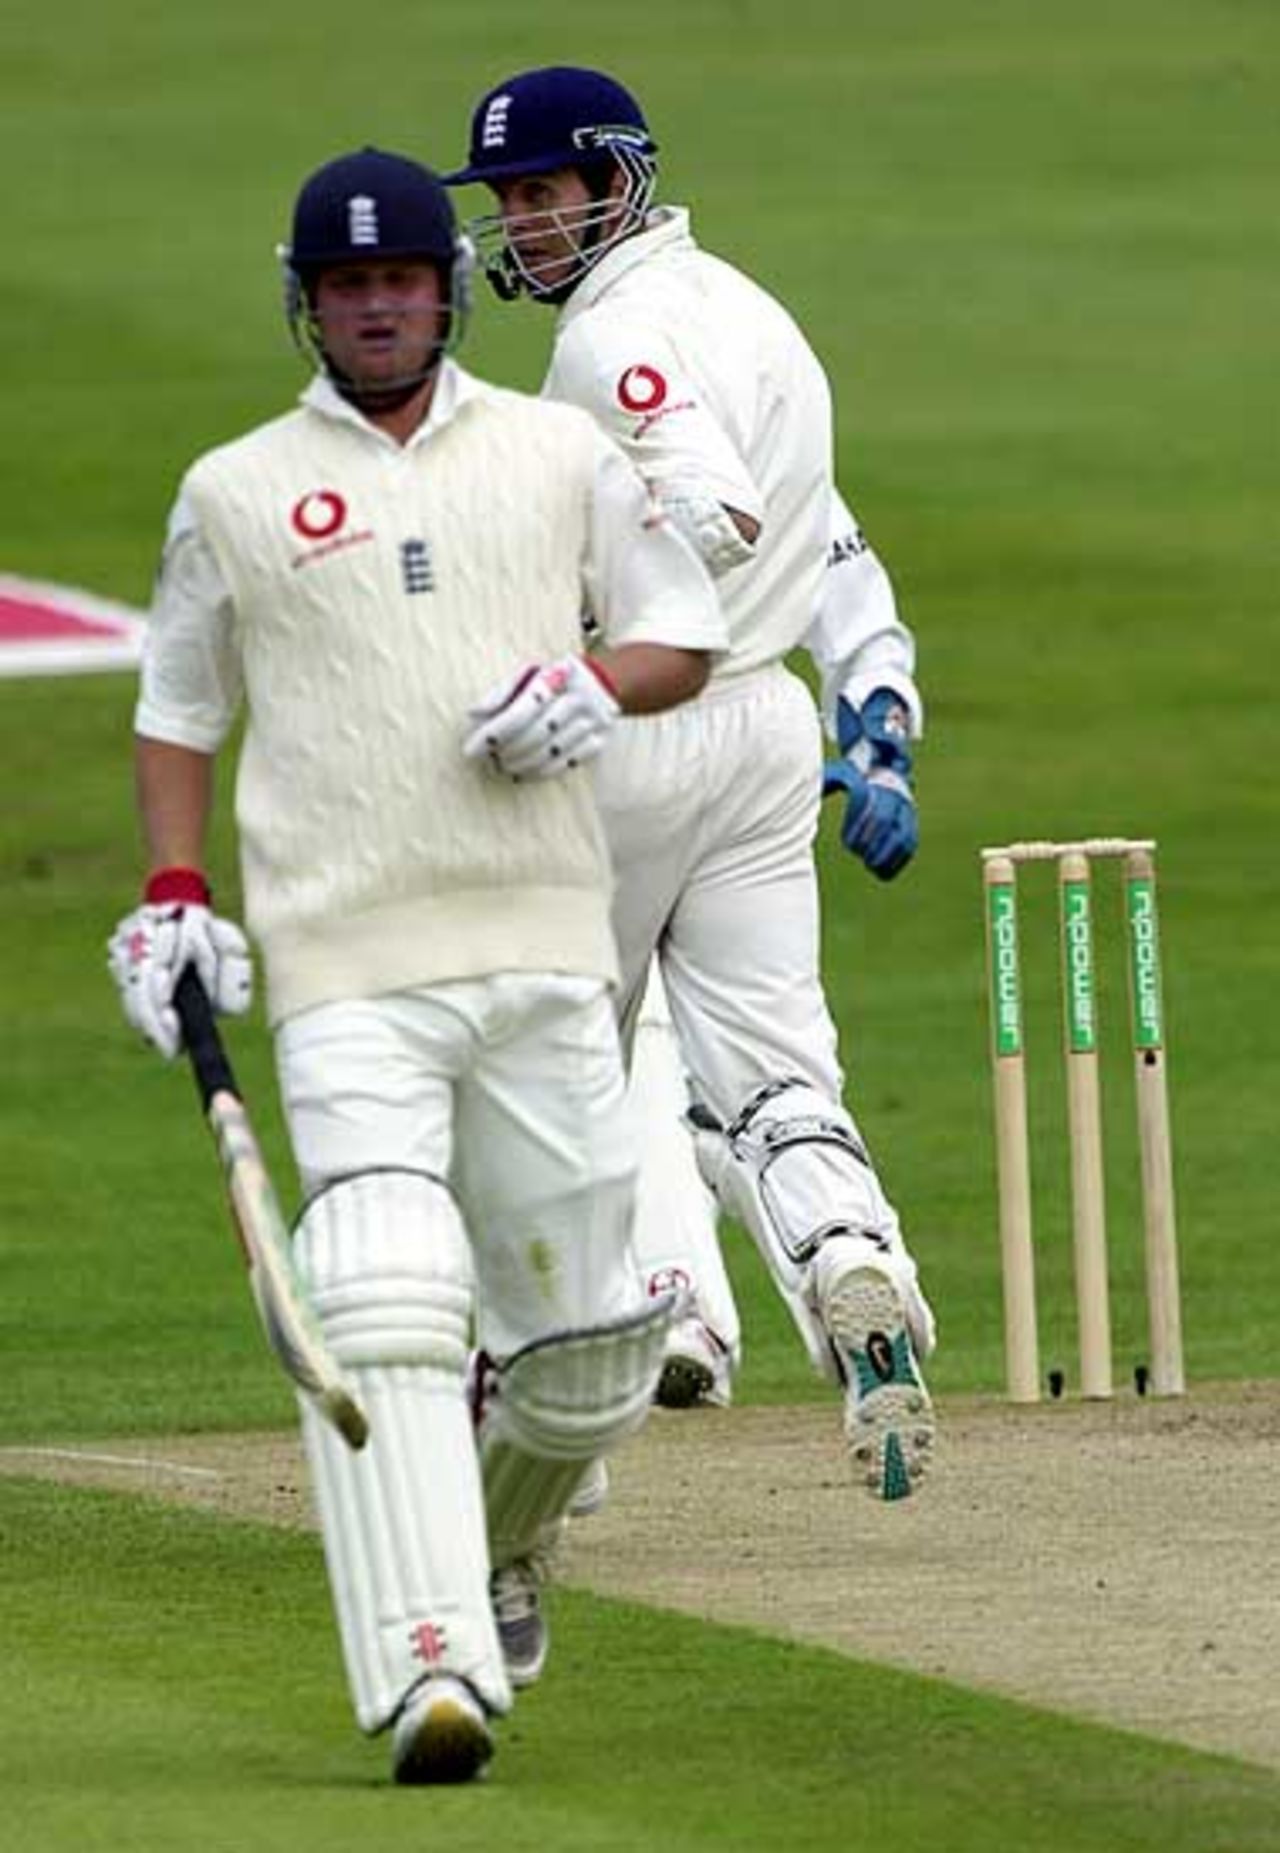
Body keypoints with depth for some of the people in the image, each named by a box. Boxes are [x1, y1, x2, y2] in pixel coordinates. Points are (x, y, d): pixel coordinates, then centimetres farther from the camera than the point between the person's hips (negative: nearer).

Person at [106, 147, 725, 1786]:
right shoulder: (233, 493, 9)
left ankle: (495, 1539, 38)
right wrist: (170, 895, 3)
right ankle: (428, 1667, -25)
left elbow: (685, 633, 16)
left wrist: (592, 688, -5)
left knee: (587, 1334, 6)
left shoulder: (561, 455, 11)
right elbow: (176, 710, 17)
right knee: (384, 1308, -19)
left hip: (544, 955, 2)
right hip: (343, 969, -2)